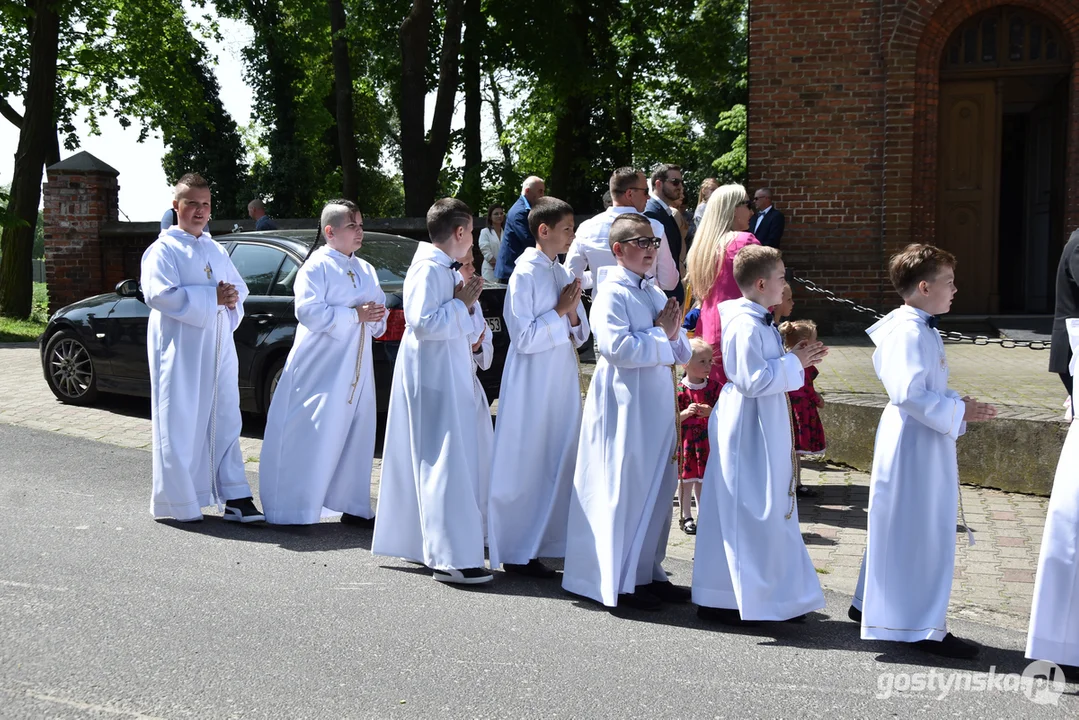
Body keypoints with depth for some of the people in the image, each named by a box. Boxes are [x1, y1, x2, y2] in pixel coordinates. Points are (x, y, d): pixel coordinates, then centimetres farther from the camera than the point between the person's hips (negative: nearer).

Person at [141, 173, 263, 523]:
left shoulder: (216, 251, 18)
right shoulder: (164, 249, -3)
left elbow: (238, 287, 22)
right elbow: (160, 293, -17)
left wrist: (232, 298, -3)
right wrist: (213, 298, -17)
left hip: (219, 346, 7)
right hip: (180, 349, -6)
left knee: (225, 421, 6)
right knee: (181, 423, -2)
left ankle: (234, 497, 9)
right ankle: (181, 503, 6)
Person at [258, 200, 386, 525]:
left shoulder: (366, 271, 15)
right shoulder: (317, 266, -8)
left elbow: (379, 310, 19)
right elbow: (308, 311, -19)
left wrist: (376, 318, -5)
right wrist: (355, 315, -20)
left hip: (356, 369, 7)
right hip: (320, 367, -7)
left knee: (355, 435, 10)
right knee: (309, 437, -4)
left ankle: (352, 505, 20)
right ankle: (293, 508, 5)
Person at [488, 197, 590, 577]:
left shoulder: (563, 274, 11)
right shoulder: (525, 274, -12)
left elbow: (580, 335, 13)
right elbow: (524, 338, -16)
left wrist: (573, 312, -6)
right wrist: (559, 311, -13)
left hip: (562, 382, 8)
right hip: (533, 385, -8)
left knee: (560, 464, 10)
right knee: (527, 467, -2)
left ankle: (550, 543, 20)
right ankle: (518, 554, 7)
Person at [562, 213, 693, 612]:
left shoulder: (655, 294, 14)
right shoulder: (611, 294, -11)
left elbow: (681, 354, 16)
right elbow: (617, 346, -25)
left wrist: (674, 334, -6)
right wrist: (660, 335, -13)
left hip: (657, 404, 8)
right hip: (624, 405, -8)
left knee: (658, 489, 12)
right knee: (624, 491, -2)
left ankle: (649, 572, 23)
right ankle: (620, 583, 7)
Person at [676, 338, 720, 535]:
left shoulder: (713, 386, 2)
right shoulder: (679, 390, -10)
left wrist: (710, 412, -16)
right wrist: (686, 413, -26)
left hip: (706, 441, 3)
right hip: (686, 441, -3)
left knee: (702, 479, 12)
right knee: (686, 479, 3)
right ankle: (686, 517, 14)